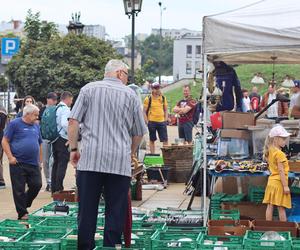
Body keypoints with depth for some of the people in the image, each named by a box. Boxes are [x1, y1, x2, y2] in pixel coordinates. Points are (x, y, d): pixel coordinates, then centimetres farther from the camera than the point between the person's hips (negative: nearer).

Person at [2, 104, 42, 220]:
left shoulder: (36, 126, 15)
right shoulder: (15, 123, -3)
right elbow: (5, 141, -4)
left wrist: (40, 160, 17)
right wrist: (10, 157, -13)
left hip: (33, 164, 5)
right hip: (18, 163, -5)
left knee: (37, 185, 0)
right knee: (19, 189, -1)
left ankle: (24, 204, 22)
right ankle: (22, 213, 8)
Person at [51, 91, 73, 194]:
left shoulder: (56, 108, 15)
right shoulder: (65, 108, -11)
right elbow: (64, 123, -25)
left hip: (54, 138, 9)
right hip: (63, 139, -9)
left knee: (56, 163, 13)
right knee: (62, 164, -6)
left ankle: (54, 189, 16)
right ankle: (59, 188, -9)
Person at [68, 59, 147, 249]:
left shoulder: (89, 89, 7)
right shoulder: (130, 94, 7)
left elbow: (73, 121, 0)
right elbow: (139, 132, 11)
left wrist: (74, 149, 10)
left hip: (90, 160, 1)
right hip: (120, 162, -1)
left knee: (87, 211, 5)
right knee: (116, 213, 3)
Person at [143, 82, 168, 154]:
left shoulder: (163, 98, 8)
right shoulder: (148, 99, -3)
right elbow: (144, 112, 0)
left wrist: (166, 120, 7)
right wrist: (147, 122, -7)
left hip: (162, 121, 2)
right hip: (152, 122, -2)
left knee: (165, 140, -2)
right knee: (152, 140, 7)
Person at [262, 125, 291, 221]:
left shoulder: (270, 151, 7)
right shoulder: (280, 154, -17)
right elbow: (281, 171, -20)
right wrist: (285, 186, -18)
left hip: (271, 182, 8)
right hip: (279, 183, -8)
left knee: (270, 206, 7)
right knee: (281, 208, -3)